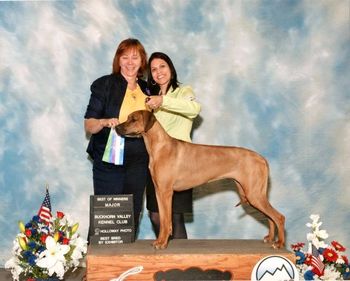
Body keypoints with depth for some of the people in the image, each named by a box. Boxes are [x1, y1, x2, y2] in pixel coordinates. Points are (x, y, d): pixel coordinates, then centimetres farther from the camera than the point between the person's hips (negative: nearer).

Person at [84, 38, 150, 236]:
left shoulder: (147, 89, 11)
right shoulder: (105, 85, -2)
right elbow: (89, 125, -6)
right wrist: (105, 122, -24)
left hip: (138, 164, 4)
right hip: (108, 162, -4)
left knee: (132, 217, 5)